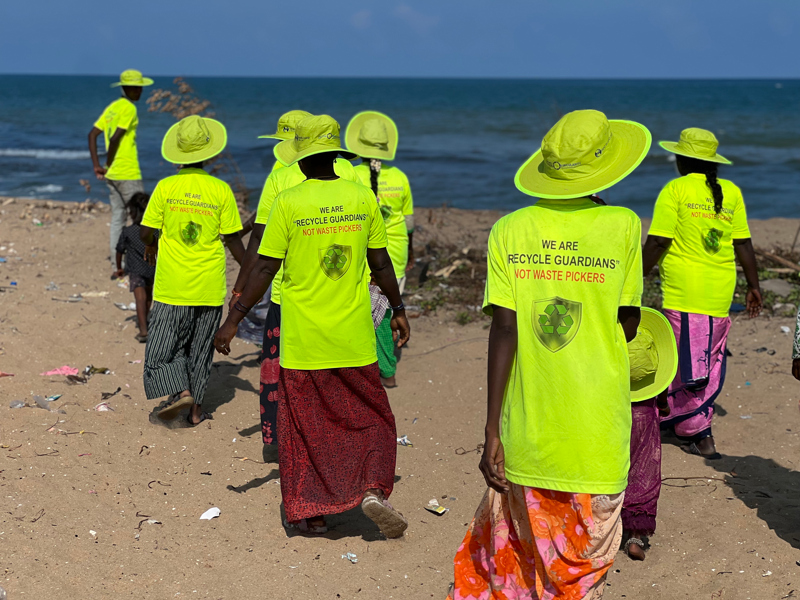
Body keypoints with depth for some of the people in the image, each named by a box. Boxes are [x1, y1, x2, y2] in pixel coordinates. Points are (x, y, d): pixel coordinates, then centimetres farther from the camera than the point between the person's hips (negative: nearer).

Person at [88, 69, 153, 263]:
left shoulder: (112, 107, 14)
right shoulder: (129, 108, -12)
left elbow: (92, 135, 11)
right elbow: (115, 139, -21)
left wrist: (97, 166, 6)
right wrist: (108, 165, -9)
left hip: (112, 174, 8)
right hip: (128, 174, -8)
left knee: (117, 216, 11)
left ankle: (116, 259, 13)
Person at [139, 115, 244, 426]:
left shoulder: (165, 187, -7)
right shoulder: (221, 190, -6)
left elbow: (146, 233, -3)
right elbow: (232, 239, -2)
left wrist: (152, 248, 20)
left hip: (172, 285, -1)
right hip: (210, 287, 1)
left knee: (163, 346, 8)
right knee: (200, 348, 14)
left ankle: (179, 391, -13)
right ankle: (196, 407, 18)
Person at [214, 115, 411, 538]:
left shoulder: (289, 203, -8)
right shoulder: (362, 198, -2)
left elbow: (265, 269, -8)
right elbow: (381, 264, 3)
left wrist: (233, 320, -1)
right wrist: (398, 309, 17)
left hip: (302, 340, -1)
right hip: (354, 339, 1)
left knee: (304, 428, 11)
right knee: (371, 420, 15)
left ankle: (307, 510, 15)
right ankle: (373, 488, -4)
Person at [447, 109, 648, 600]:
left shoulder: (510, 230, -2)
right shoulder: (623, 226, -5)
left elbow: (503, 328, -7)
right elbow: (629, 325, 2)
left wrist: (493, 430, -5)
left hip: (527, 429, 2)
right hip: (598, 432, -2)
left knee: (518, 555, 17)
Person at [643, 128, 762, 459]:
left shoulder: (675, 190, -5)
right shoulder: (731, 192, 8)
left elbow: (658, 242, -10)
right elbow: (743, 244, 8)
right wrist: (753, 285, 15)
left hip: (683, 292, -5)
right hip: (720, 292, 5)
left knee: (689, 365, 0)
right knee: (710, 361, 13)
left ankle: (700, 434, 0)